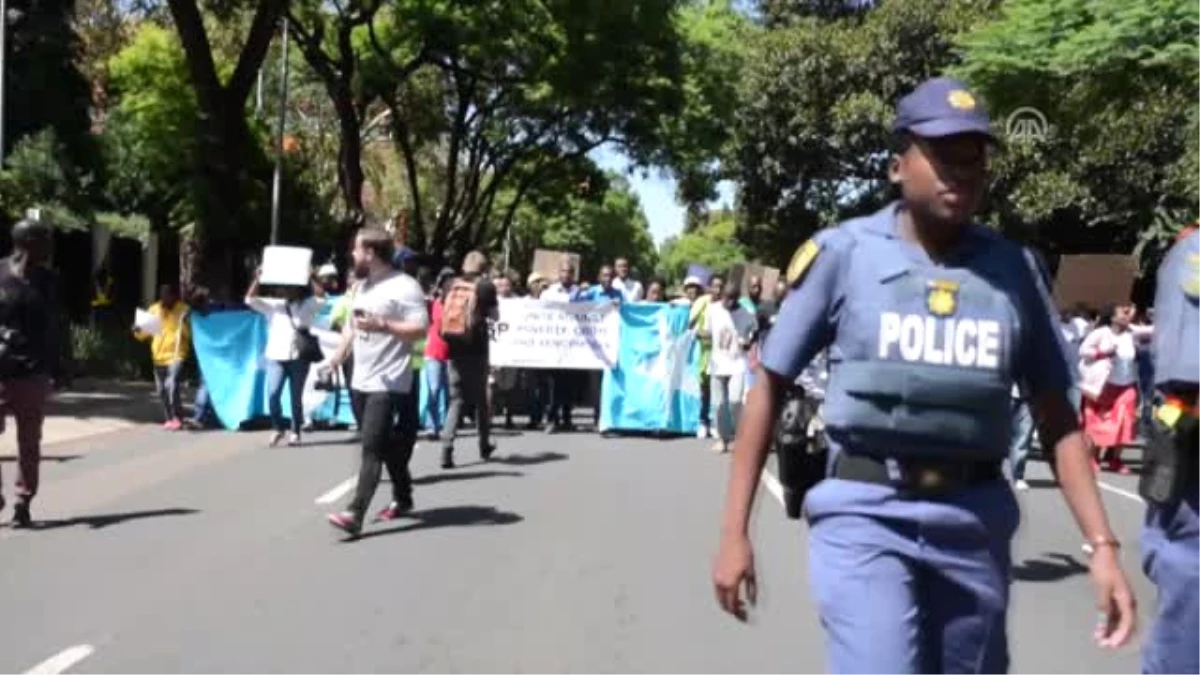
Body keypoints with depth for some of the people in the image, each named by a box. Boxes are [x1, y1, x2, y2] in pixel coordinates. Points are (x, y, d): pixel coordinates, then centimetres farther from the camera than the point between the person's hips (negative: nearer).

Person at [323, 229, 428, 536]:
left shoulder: (405, 287, -13)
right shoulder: (364, 286, 16)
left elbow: (421, 329, -19)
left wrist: (381, 325, -26)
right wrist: (339, 355, 16)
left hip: (388, 384, -9)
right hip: (361, 381, 9)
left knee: (372, 448, -13)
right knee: (387, 446, 17)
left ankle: (355, 514, -19)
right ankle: (402, 499, 30)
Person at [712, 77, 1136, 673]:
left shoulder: (1013, 268, 5)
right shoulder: (842, 253, -5)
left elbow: (1055, 415, 9)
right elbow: (770, 386, -1)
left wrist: (1102, 544, 2)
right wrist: (735, 531, -3)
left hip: (975, 522, 4)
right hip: (866, 516, -4)